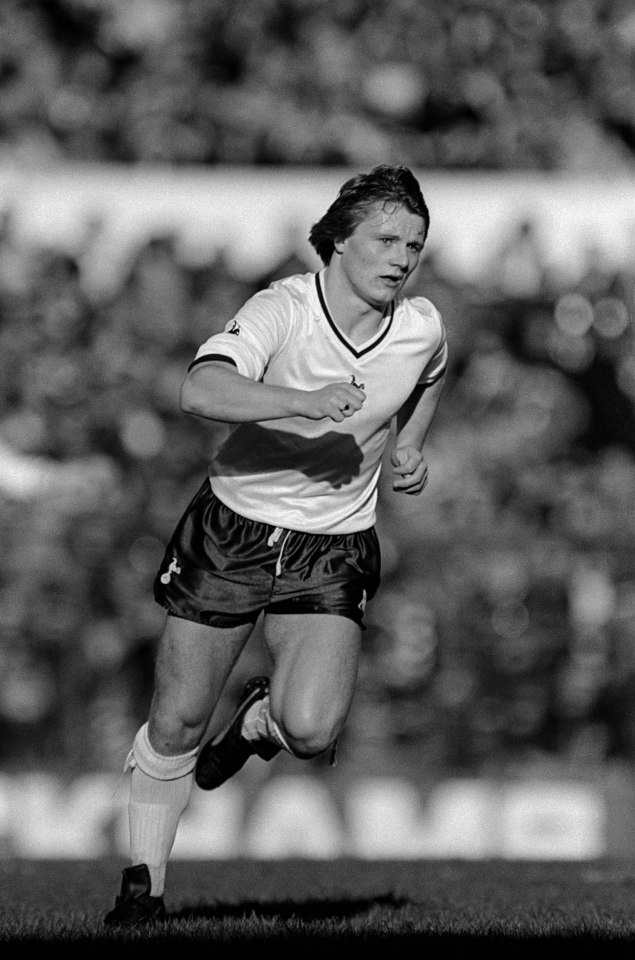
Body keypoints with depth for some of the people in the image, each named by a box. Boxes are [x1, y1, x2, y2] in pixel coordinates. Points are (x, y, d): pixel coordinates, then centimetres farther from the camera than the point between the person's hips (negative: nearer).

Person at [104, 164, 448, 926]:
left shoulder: (422, 328, -5)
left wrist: (409, 448, 8)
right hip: (230, 533, -2)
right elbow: (200, 390, -38)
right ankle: (144, 881, 26)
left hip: (332, 554, 2)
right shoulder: (281, 310, -19)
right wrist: (302, 402, -47)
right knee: (177, 723, 4)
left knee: (312, 733, -19)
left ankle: (260, 719, 19)